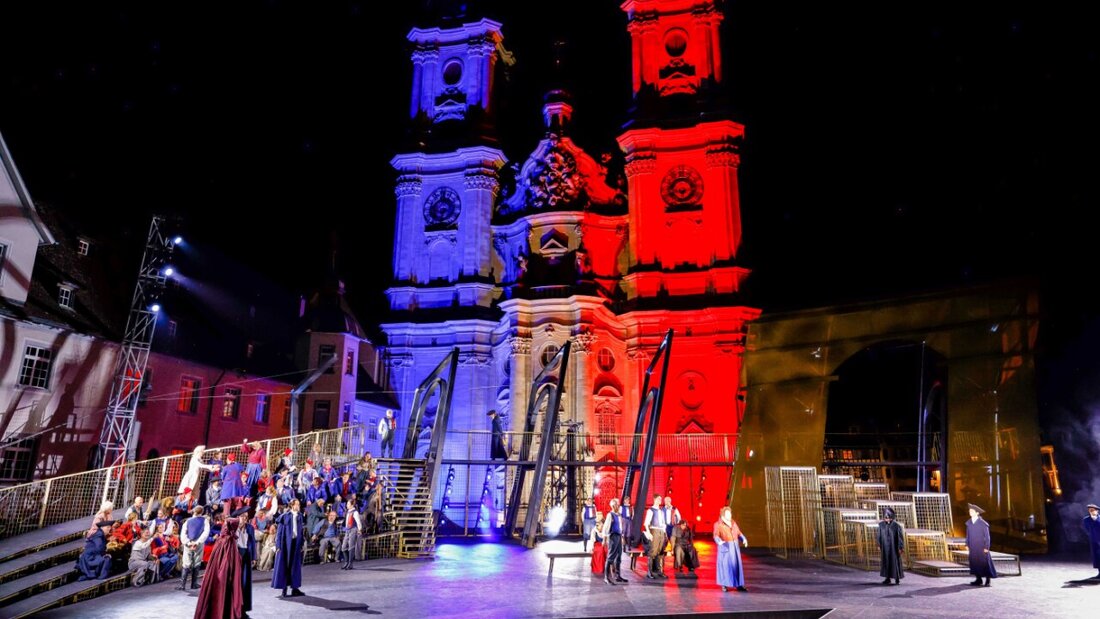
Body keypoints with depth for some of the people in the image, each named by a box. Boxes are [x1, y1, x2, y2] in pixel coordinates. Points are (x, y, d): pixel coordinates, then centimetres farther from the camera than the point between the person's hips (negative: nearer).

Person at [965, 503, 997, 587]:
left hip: (981, 547, -5)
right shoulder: (969, 523, 5)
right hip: (973, 547, 5)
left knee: (984, 563, 0)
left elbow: (987, 536, -7)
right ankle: (978, 579, 13)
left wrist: (986, 547, -10)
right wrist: (967, 545, 8)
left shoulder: (983, 523, -10)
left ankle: (987, 580, 11)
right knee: (974, 562, 5)